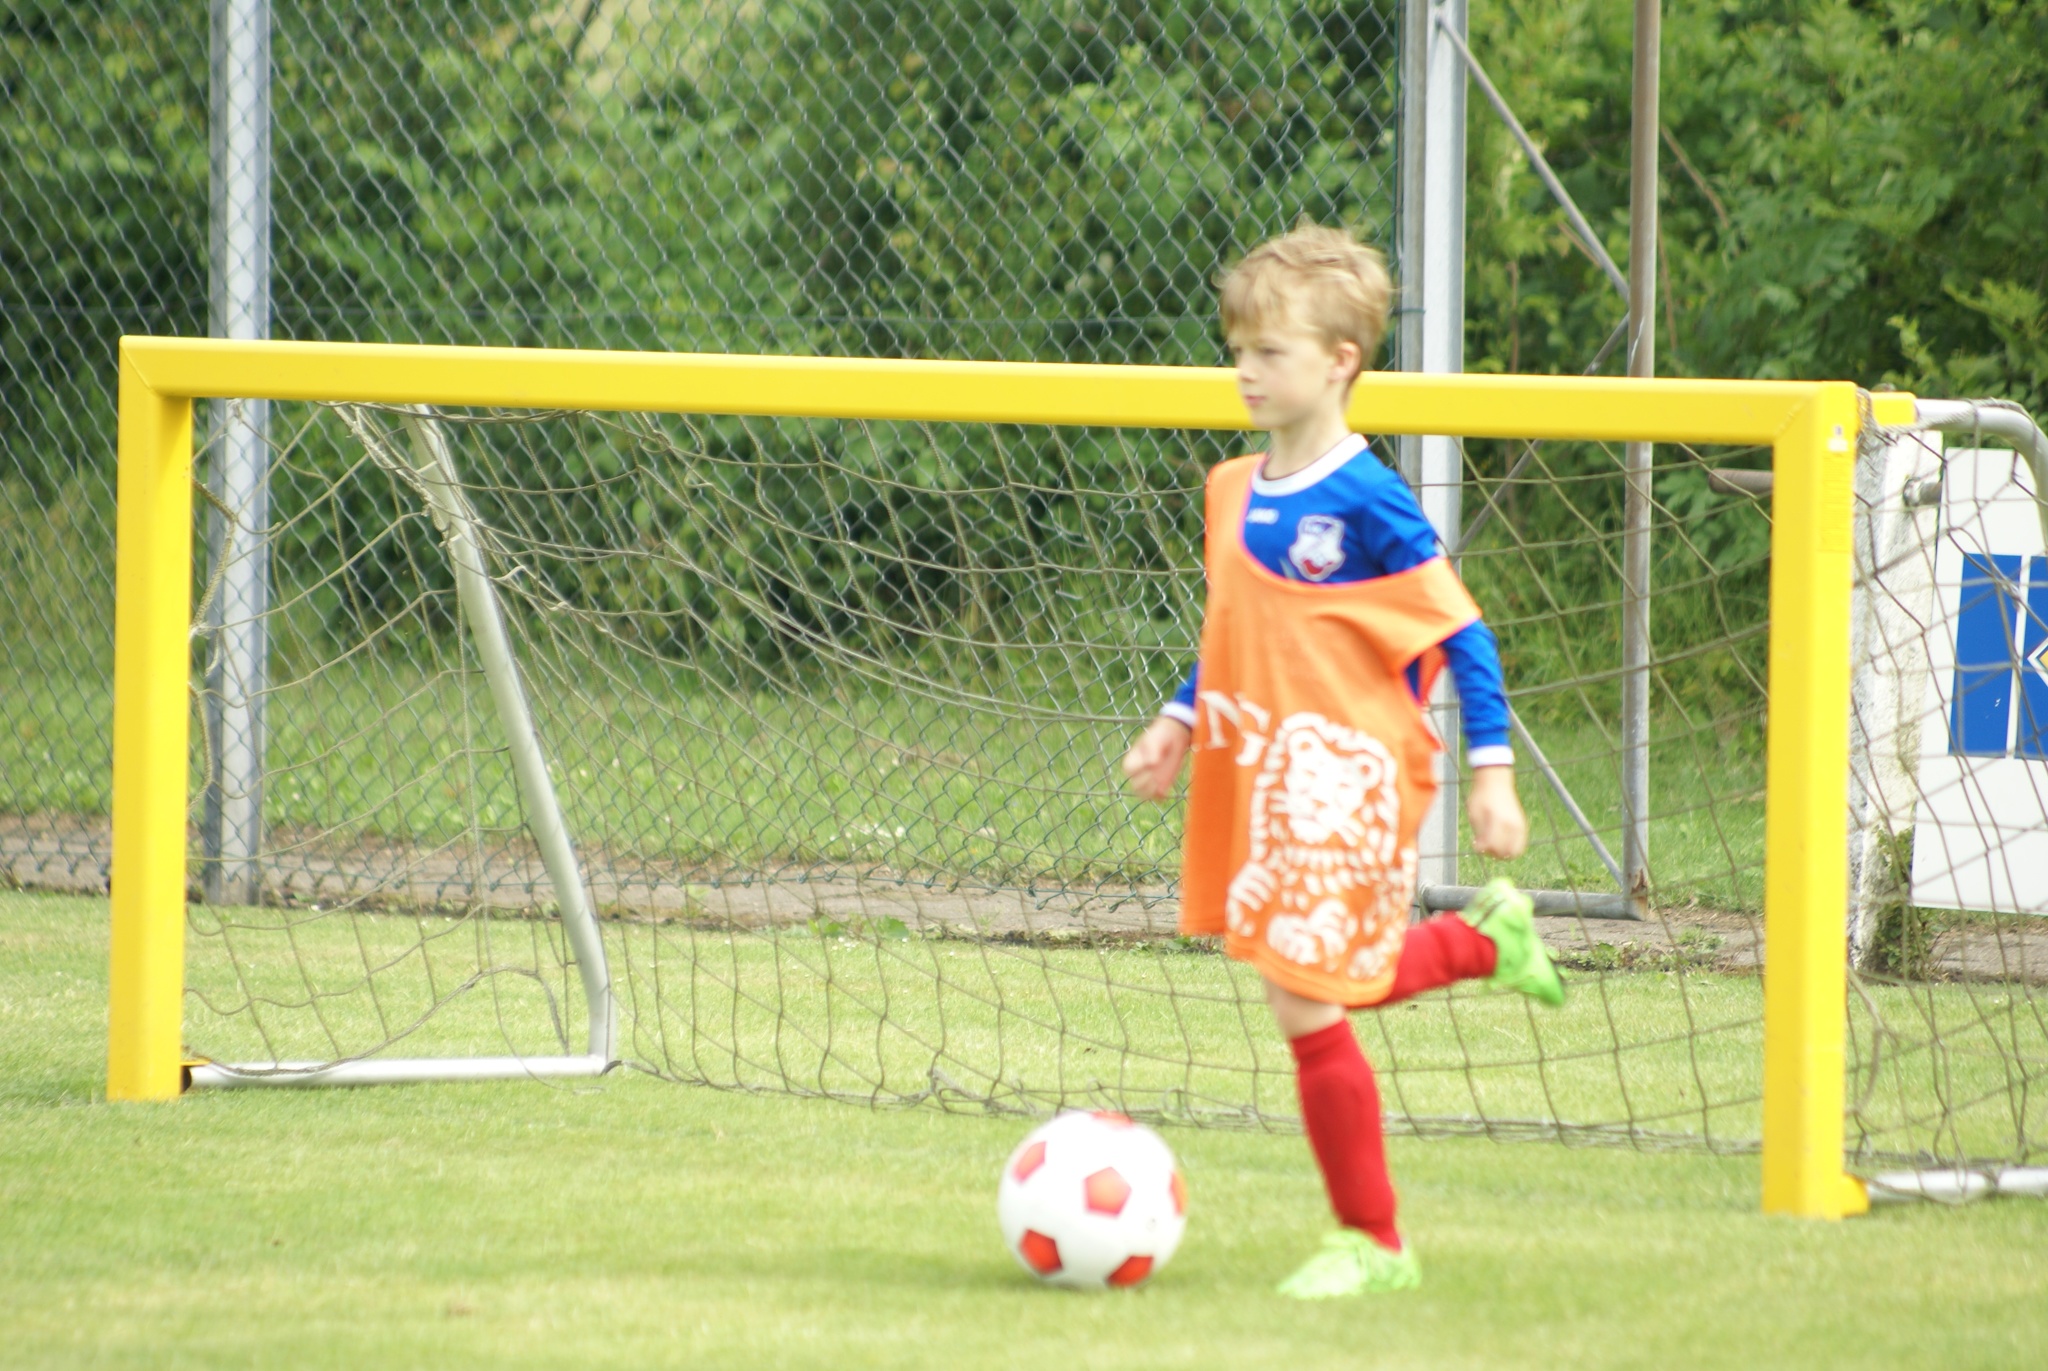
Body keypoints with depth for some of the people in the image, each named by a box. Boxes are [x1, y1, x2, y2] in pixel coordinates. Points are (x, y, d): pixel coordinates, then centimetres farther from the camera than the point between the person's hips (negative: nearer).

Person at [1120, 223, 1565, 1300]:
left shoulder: (1368, 505, -15)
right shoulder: (1234, 492, 8)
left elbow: (1461, 638, -11)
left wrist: (1491, 774, -13)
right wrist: (1183, 721, 15)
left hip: (1345, 786, -8)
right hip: (1259, 784, 8)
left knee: (1304, 1000, -8)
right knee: (1317, 987, 15)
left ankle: (1372, 1243, 5)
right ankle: (1486, 939, 39)